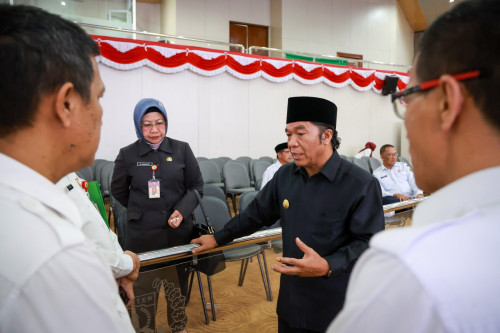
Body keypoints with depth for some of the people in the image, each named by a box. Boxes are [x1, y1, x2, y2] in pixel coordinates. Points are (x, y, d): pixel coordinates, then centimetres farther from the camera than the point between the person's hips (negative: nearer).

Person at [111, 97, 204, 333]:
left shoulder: (182, 150, -1)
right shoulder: (128, 154, -2)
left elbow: (196, 186, 3)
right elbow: (118, 190, 11)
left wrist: (182, 211, -11)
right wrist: (140, 210, 7)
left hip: (178, 232, 1)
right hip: (142, 234, -1)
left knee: (177, 284, 16)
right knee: (144, 288, 8)